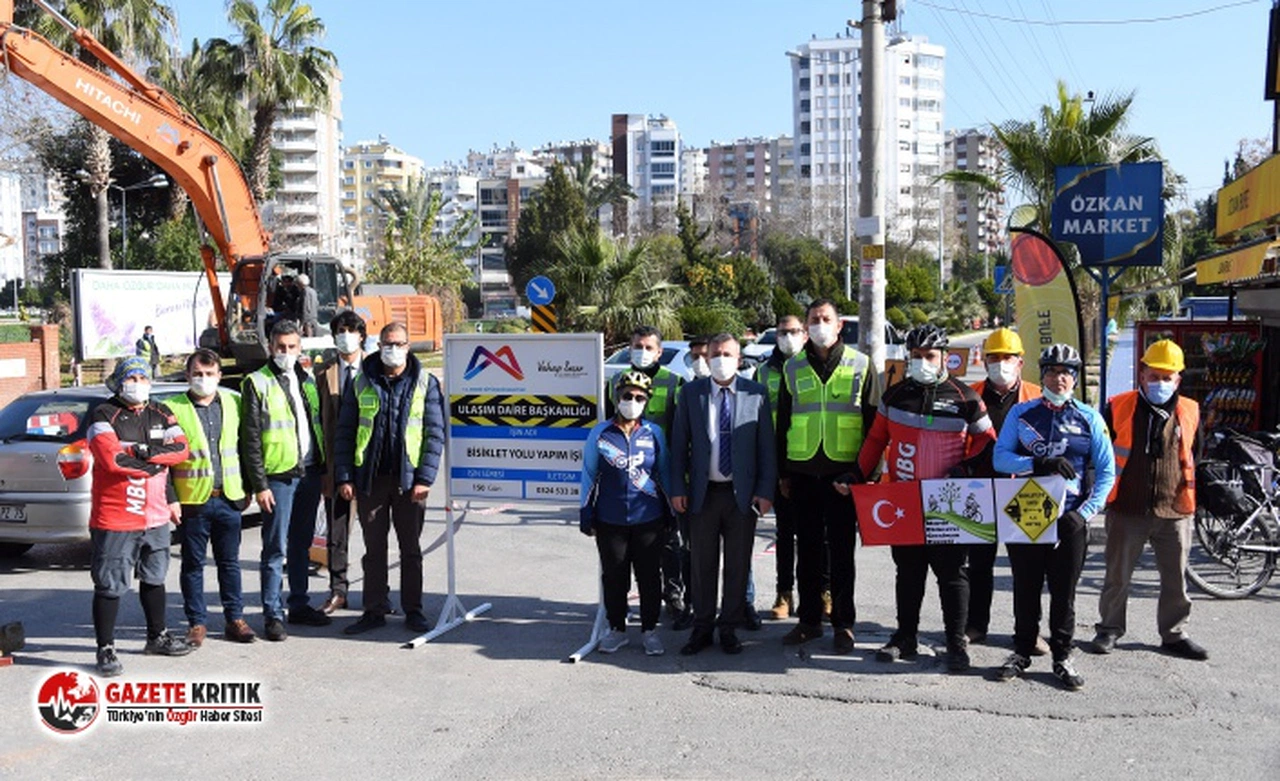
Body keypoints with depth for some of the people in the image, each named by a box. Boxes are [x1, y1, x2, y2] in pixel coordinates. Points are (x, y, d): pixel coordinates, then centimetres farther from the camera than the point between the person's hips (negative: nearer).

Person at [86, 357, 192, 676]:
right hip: (114, 519, -6)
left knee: (154, 578, 20)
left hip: (156, 515, 6)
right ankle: (106, 649, 7)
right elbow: (112, 459, -22)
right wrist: (154, 465, -12)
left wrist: (143, 451, -15)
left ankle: (157, 636, 35)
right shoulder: (104, 416, -9)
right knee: (110, 585, -2)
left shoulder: (161, 415, 10)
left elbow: (181, 448, -2)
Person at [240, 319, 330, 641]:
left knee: (302, 544, 14)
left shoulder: (307, 380, 14)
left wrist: (323, 469, 11)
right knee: (275, 548, -3)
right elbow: (250, 439, -8)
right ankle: (273, 614, 3)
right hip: (278, 476, -6)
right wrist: (259, 485, -13)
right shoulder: (257, 384, -5)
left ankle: (299, 605, 24)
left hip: (309, 473, 6)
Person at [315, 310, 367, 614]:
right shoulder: (324, 373, 7)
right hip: (336, 460, 2)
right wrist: (321, 462, 0)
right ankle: (337, 591, 19)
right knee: (337, 529, 8)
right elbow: (319, 419, 6)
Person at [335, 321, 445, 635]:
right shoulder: (360, 383, 6)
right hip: (370, 479, 1)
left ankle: (413, 610, 18)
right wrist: (344, 477, -1)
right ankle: (374, 610, 19)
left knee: (411, 548, 8)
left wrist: (425, 478, -9)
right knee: (374, 548, 9)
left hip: (409, 478, -1)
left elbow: (435, 433, -1)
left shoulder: (425, 383, 2)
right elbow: (344, 432, 7)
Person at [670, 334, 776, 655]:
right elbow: (679, 443, 4)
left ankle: (730, 629, 21)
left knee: (738, 565, 8)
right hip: (703, 492, 1)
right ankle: (702, 628, 21)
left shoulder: (757, 393, 0)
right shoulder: (690, 393, 3)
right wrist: (678, 488, -2)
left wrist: (765, 490, -5)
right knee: (702, 565, 8)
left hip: (742, 493, -1)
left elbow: (767, 445, 0)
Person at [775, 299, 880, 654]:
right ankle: (809, 620, 19)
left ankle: (843, 623, 13)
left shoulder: (860, 366, 3)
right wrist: (782, 473, 9)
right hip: (803, 473, 2)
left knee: (841, 551, 4)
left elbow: (873, 422, 4)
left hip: (844, 473, -2)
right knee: (808, 549, 9)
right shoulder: (793, 368, 9)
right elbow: (782, 423, 12)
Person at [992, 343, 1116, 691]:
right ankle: (1022, 651, 22)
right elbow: (1000, 457, -3)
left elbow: (1107, 471, 4)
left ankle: (1062, 656, 20)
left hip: (1069, 519, 0)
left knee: (1064, 591, 7)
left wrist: (1085, 512, -7)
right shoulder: (1021, 413, 5)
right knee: (1025, 589, 10)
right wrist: (1039, 463, -19)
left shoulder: (1090, 419, 4)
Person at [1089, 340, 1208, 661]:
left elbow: (1195, 456, 17)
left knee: (1175, 577, 11)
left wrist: (1189, 494, 14)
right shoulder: (1118, 408, -1)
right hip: (1126, 509, -2)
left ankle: (1174, 634, 26)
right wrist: (1107, 489, 3)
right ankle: (1110, 628, 23)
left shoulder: (1189, 411, 5)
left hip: (1175, 511, 2)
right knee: (1117, 575, 8)